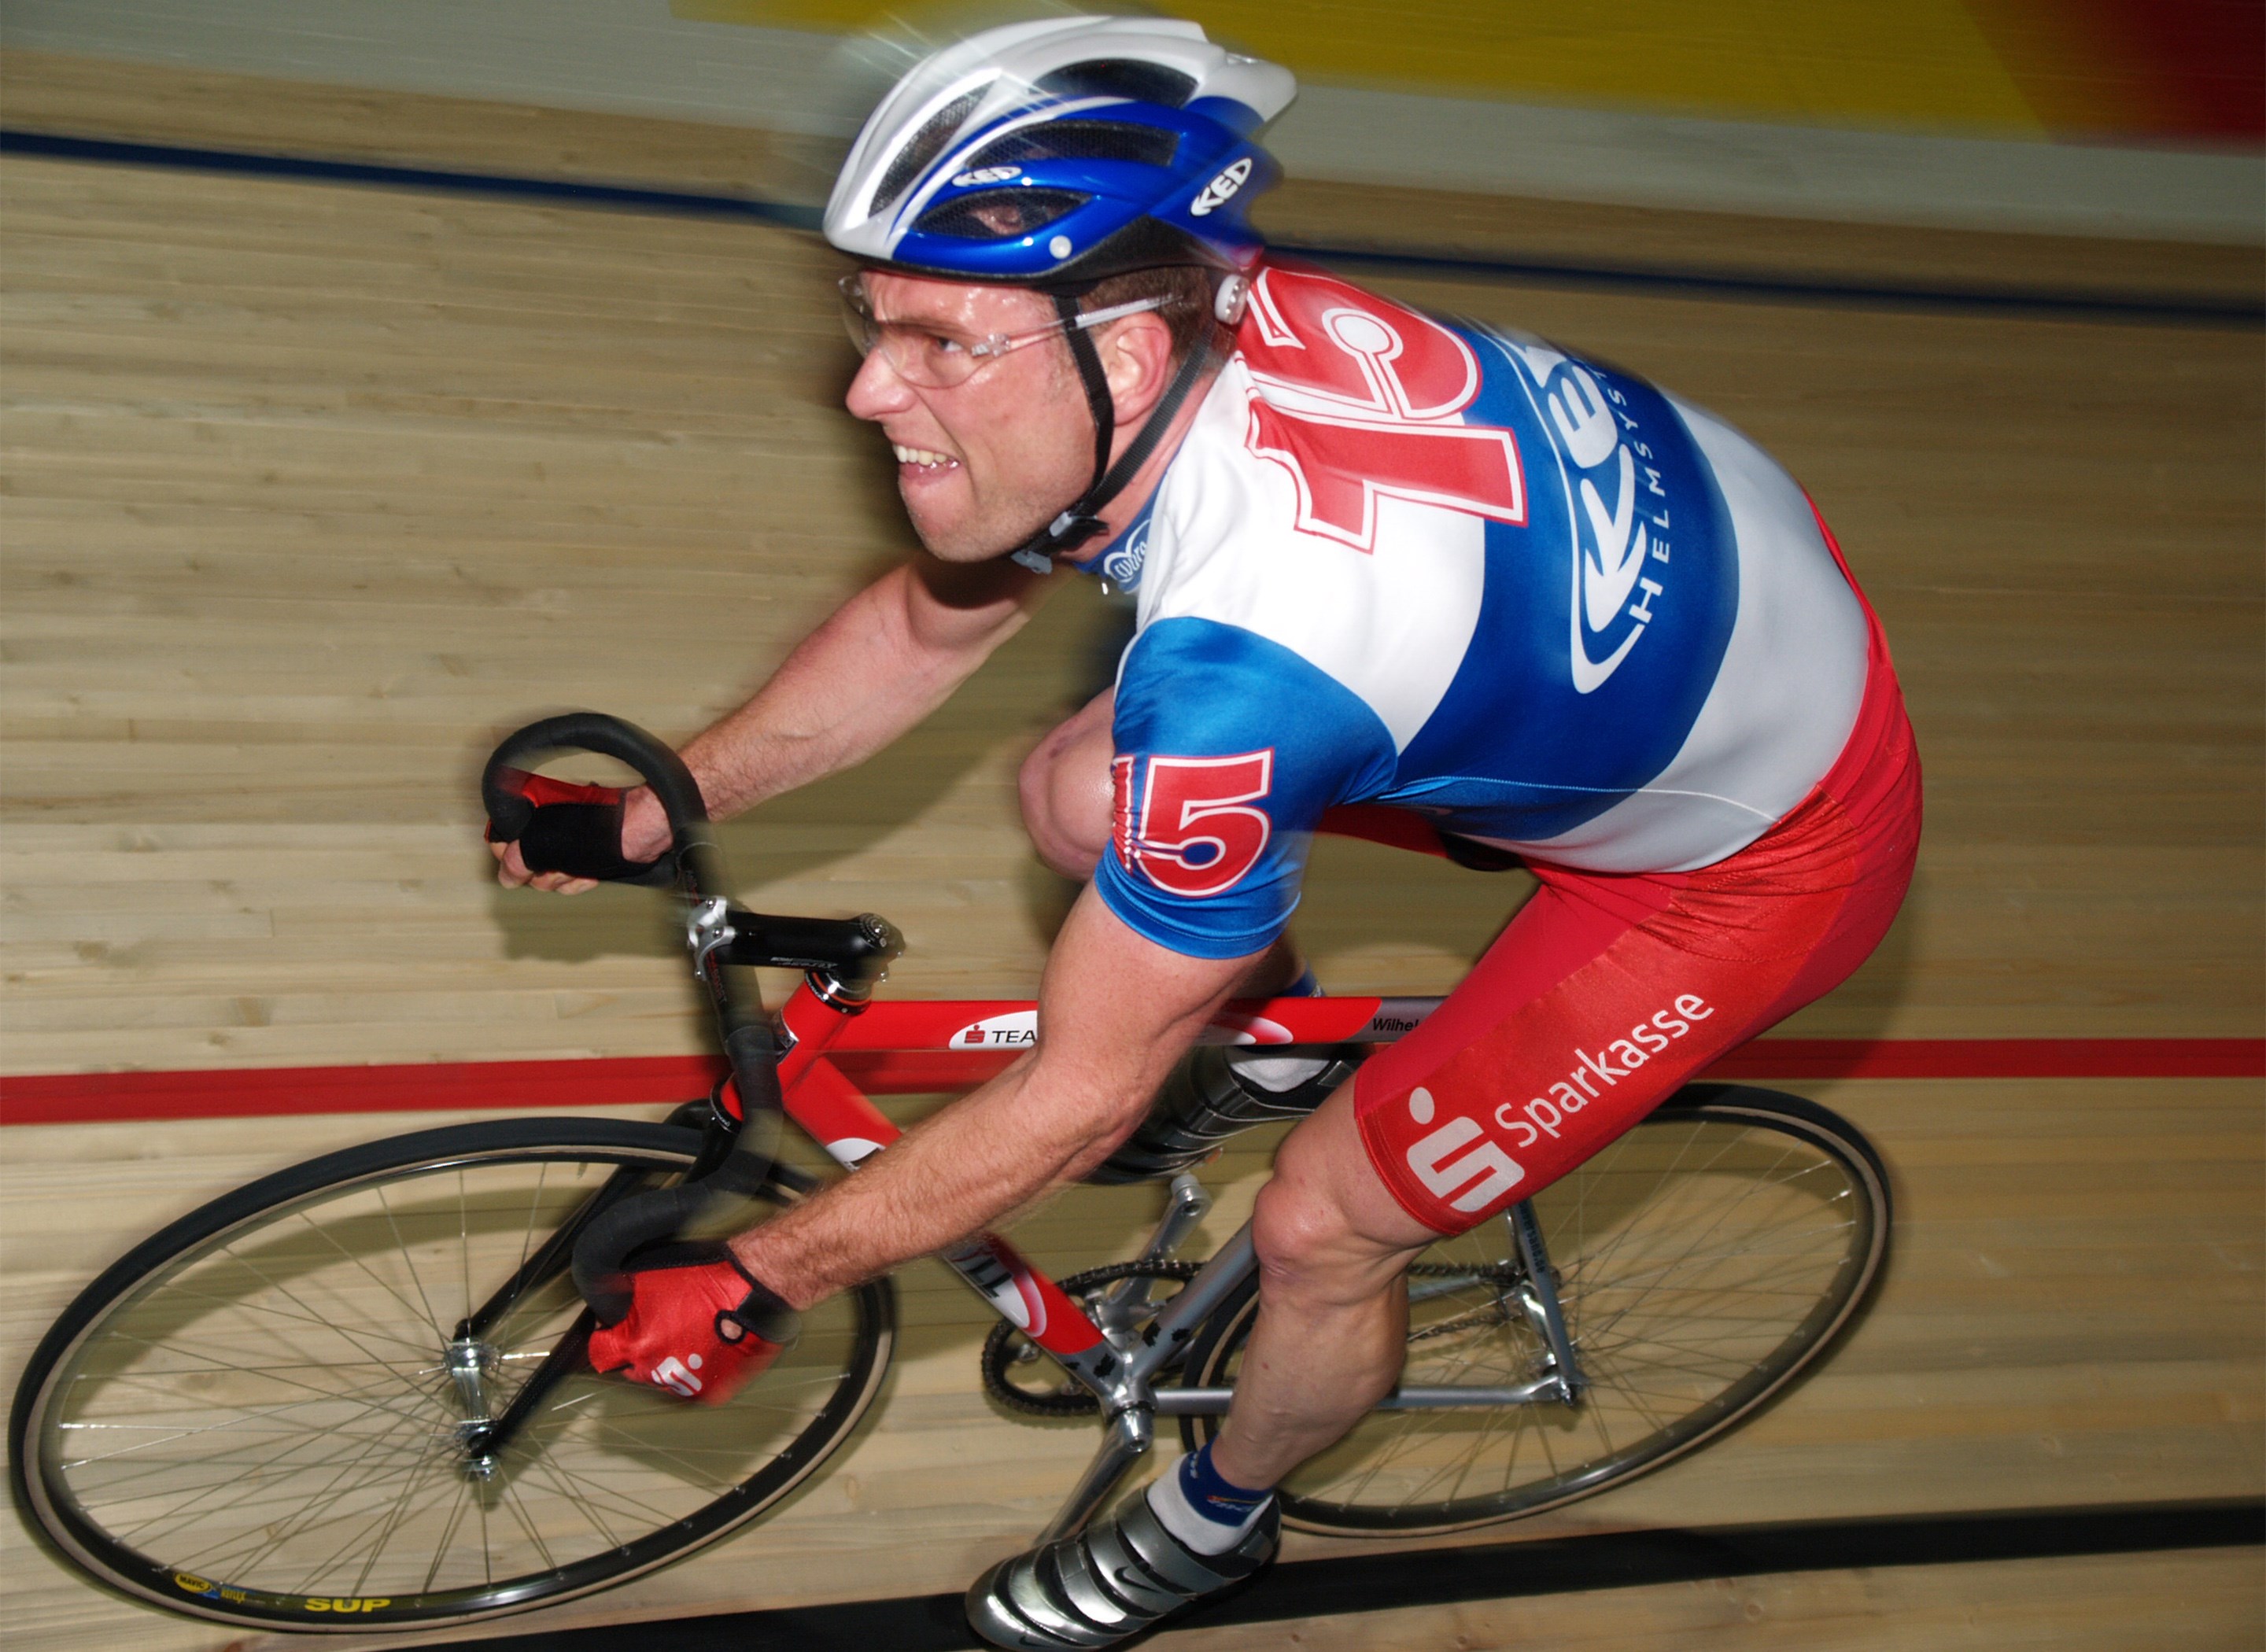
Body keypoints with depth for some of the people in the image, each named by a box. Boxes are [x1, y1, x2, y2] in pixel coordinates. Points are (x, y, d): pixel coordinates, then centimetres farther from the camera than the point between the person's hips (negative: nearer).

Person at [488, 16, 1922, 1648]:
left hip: (1757, 846, -7)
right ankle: (1270, 1040, 34)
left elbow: (1077, 1099, -26)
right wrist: (654, 808, 4)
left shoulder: (1245, 663, -40)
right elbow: (930, 620, 3)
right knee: (1081, 801, 3)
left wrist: (749, 1288, -15)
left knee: (1323, 1228, 1)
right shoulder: (1186, 322, -17)